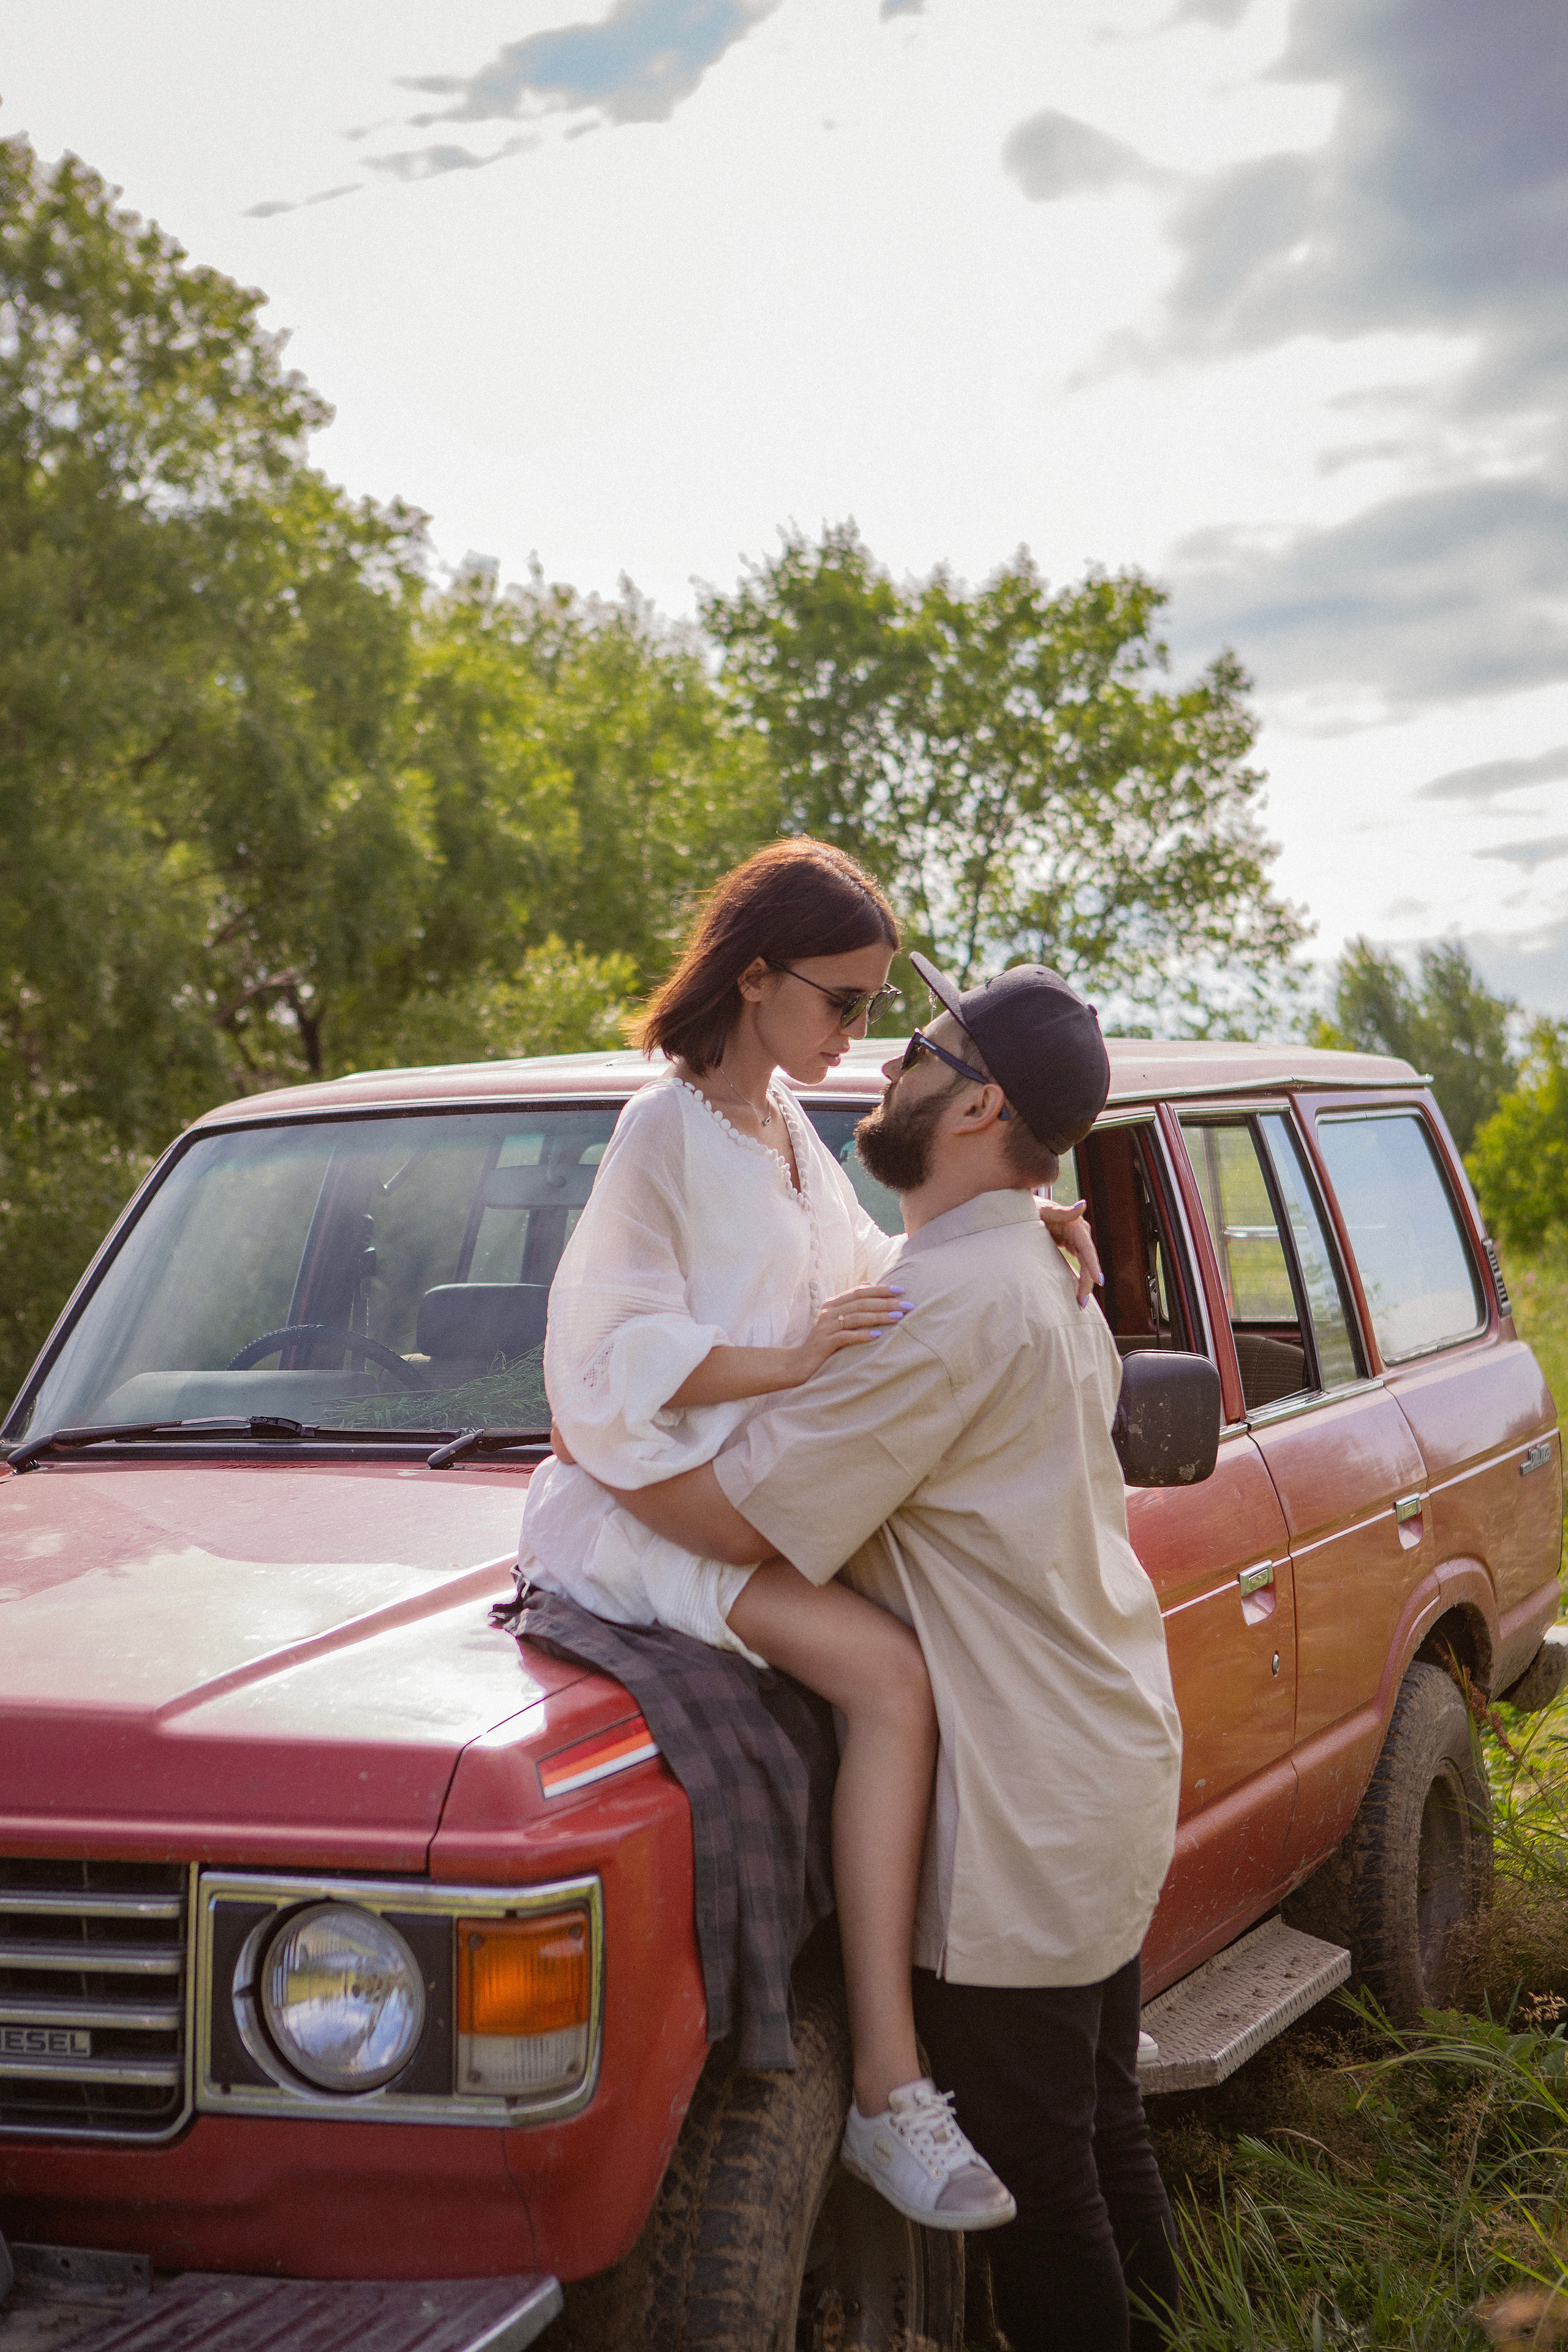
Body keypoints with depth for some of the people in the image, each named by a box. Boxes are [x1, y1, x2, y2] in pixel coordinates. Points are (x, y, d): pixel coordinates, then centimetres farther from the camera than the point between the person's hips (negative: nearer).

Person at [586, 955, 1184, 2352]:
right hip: (1110, 1767, 10)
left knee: (1033, 2162, 2)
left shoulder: (948, 1305, -22)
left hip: (1025, 1813, -10)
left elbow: (736, 1515, -23)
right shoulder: (1047, 1280, 12)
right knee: (1100, 2128, 21)